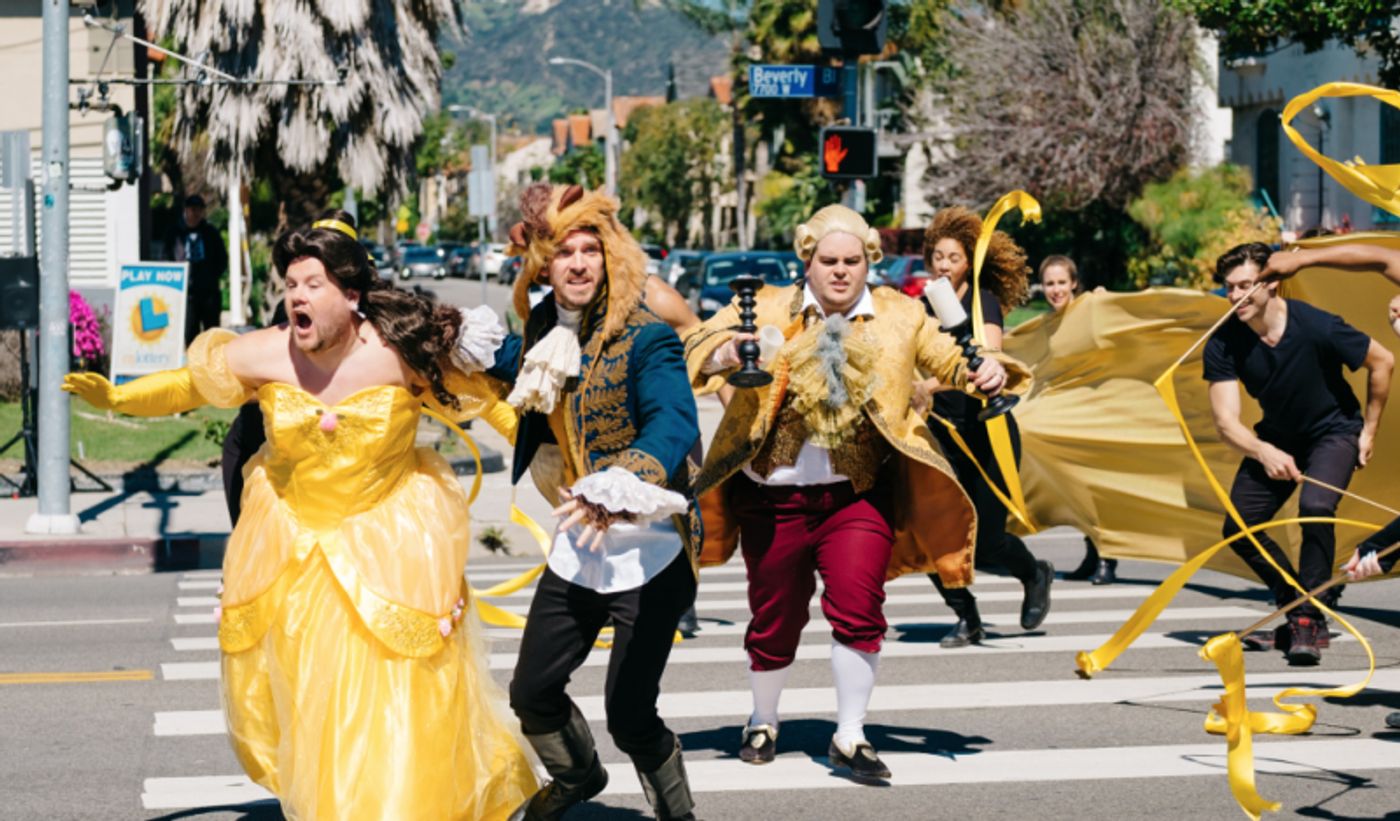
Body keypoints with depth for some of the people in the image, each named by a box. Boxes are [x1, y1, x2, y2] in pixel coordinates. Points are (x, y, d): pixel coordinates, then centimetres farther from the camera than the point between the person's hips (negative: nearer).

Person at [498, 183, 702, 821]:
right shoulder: (545, 330, 4)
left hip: (648, 547, -7)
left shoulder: (644, 336, -17)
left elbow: (675, 421, -33)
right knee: (532, 692, 15)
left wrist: (619, 489, -50)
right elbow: (526, 404, 25)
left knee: (629, 715, -8)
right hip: (578, 546, 7)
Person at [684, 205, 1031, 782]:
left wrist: (985, 371, -12)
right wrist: (722, 355, -31)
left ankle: (850, 736, 2)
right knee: (774, 617, 10)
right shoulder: (768, 310, 1)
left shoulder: (900, 316, 7)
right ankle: (763, 723, 34)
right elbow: (697, 346, -7)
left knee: (858, 609, -13)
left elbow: (949, 361, 11)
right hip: (775, 495, 0)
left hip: (860, 495, 0)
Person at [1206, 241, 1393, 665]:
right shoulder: (1223, 344, -20)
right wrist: (1264, 452, -42)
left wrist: (1369, 431, -6)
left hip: (1333, 431, -4)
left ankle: (1311, 620, -20)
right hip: (1278, 437, 5)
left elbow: (1382, 361, -12)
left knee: (1315, 507, -31)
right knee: (1238, 527, -5)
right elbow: (1226, 419, -22)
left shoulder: (1317, 327, -28)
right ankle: (1298, 607, 16)